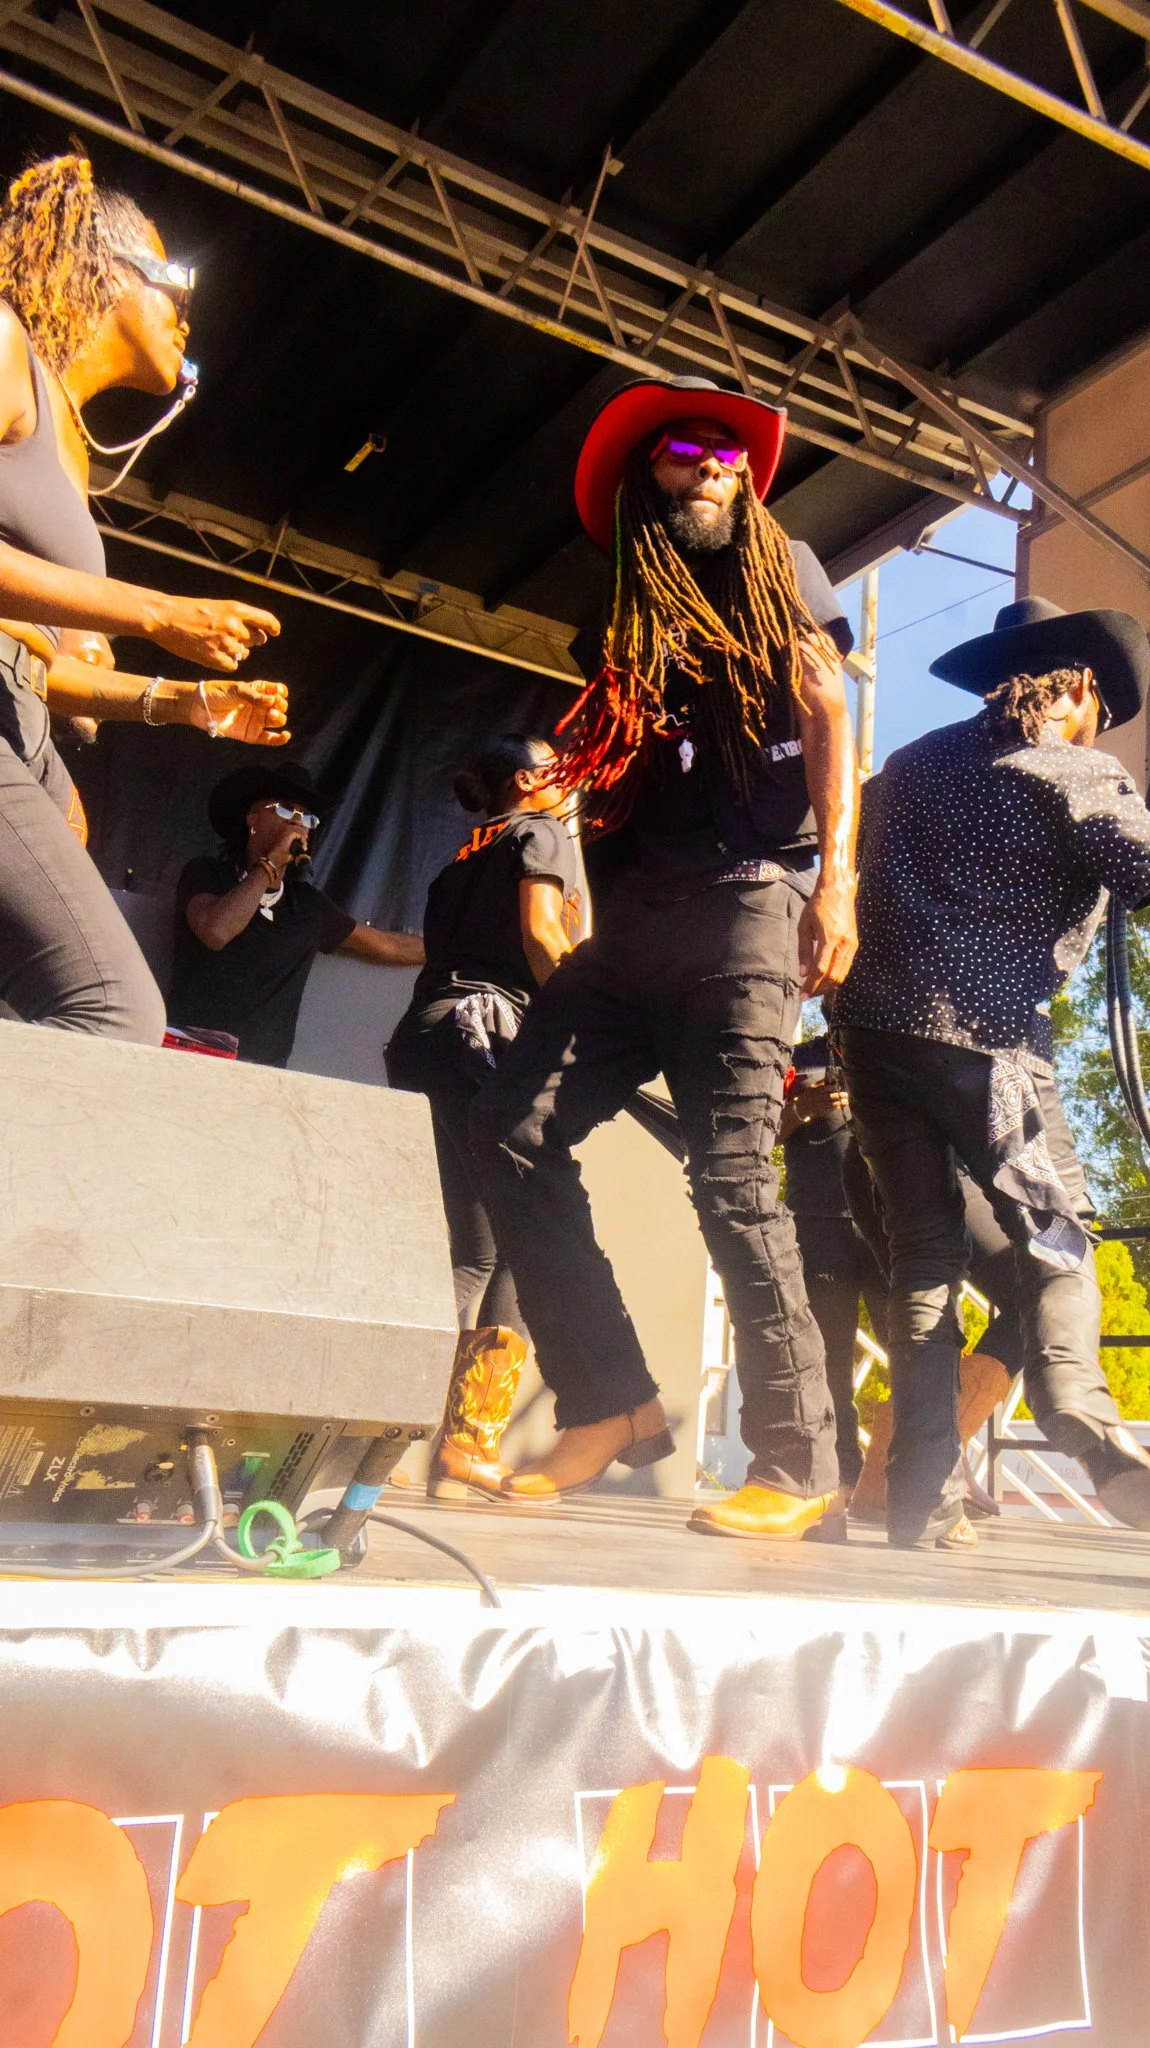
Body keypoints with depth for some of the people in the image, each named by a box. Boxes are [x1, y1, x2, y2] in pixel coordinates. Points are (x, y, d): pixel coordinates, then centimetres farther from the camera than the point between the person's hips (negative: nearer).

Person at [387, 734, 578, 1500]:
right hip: (484, 1030, -8)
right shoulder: (542, 832, 9)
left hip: (418, 1038, 8)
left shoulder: (464, 855, 30)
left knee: (473, 1254, 7)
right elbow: (541, 930, -7)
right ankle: (471, 1439, -12)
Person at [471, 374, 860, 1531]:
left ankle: (799, 1466, -5)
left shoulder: (780, 569, 14)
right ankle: (609, 1404, -2)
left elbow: (828, 719, 2)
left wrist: (835, 879, -11)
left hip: (749, 895, -5)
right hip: (636, 914, 5)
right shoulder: (636, 621, 24)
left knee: (731, 1176, -15)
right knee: (511, 1131, -9)